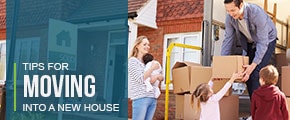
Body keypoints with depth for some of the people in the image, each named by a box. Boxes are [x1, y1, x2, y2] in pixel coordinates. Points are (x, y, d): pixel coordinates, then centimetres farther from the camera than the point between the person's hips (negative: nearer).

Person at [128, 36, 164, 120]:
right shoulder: (132, 61, -2)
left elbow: (161, 77, 17)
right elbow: (140, 79, -12)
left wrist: (156, 76, -6)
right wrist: (152, 68, -6)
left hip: (152, 98, 6)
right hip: (140, 99, -6)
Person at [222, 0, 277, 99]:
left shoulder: (257, 13, -37)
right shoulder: (230, 17, -21)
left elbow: (262, 42, -34)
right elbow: (228, 39, -12)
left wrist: (253, 65, -39)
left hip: (267, 40, -5)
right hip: (249, 43, 5)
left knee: (256, 73, -19)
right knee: (246, 74, 1)